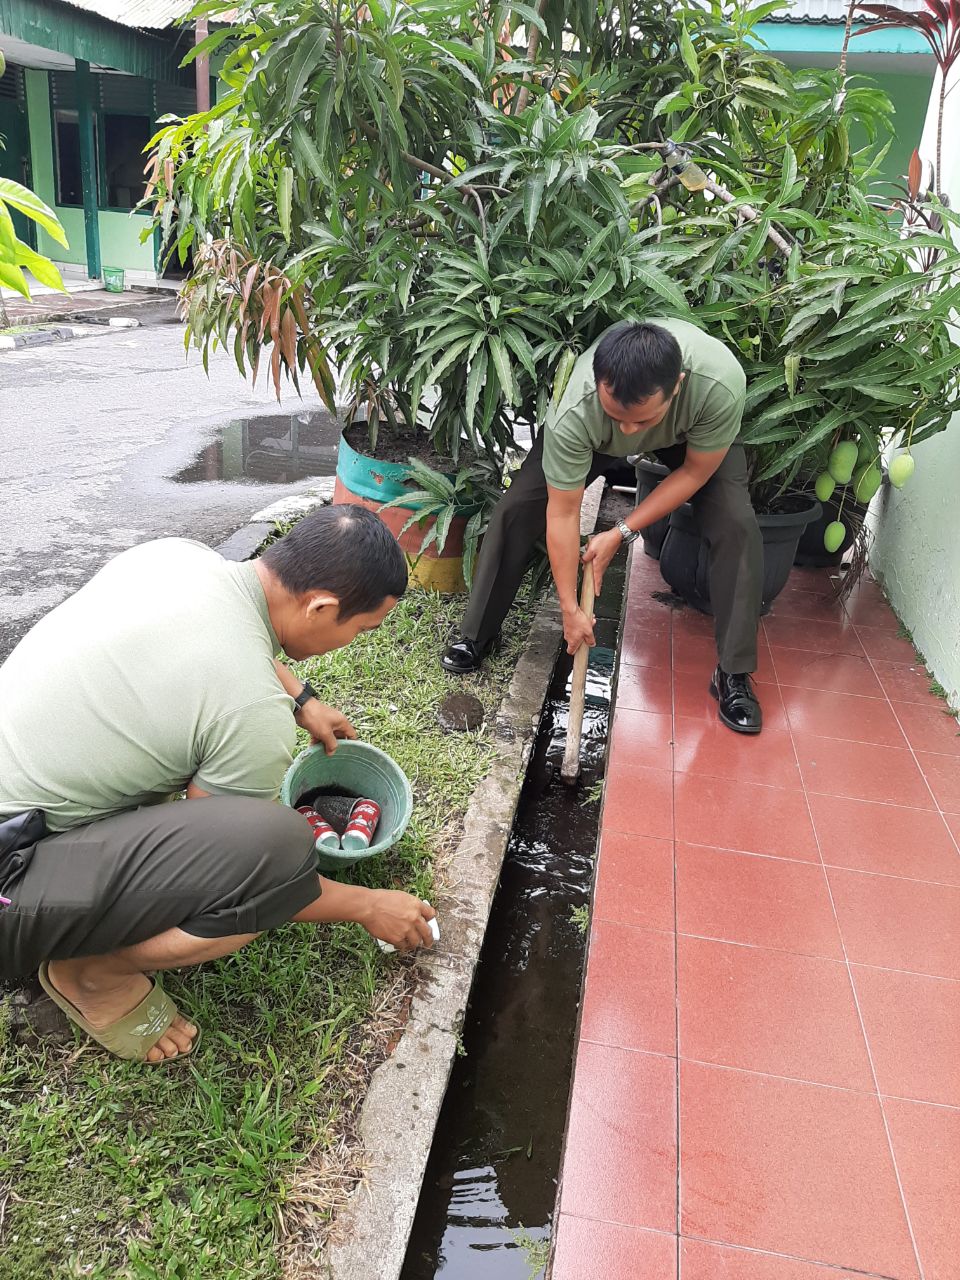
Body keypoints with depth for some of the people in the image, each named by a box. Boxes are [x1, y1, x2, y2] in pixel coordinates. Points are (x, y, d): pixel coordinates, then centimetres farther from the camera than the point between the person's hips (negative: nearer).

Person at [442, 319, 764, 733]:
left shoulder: (721, 384, -43)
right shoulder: (574, 414, -42)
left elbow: (695, 472, -25)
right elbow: (562, 513, -31)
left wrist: (621, 533, -26)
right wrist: (570, 609, -25)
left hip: (691, 434, 0)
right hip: (594, 437, 0)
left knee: (737, 525, -20)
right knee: (516, 509, -12)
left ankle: (734, 673, -6)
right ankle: (477, 635, 7)